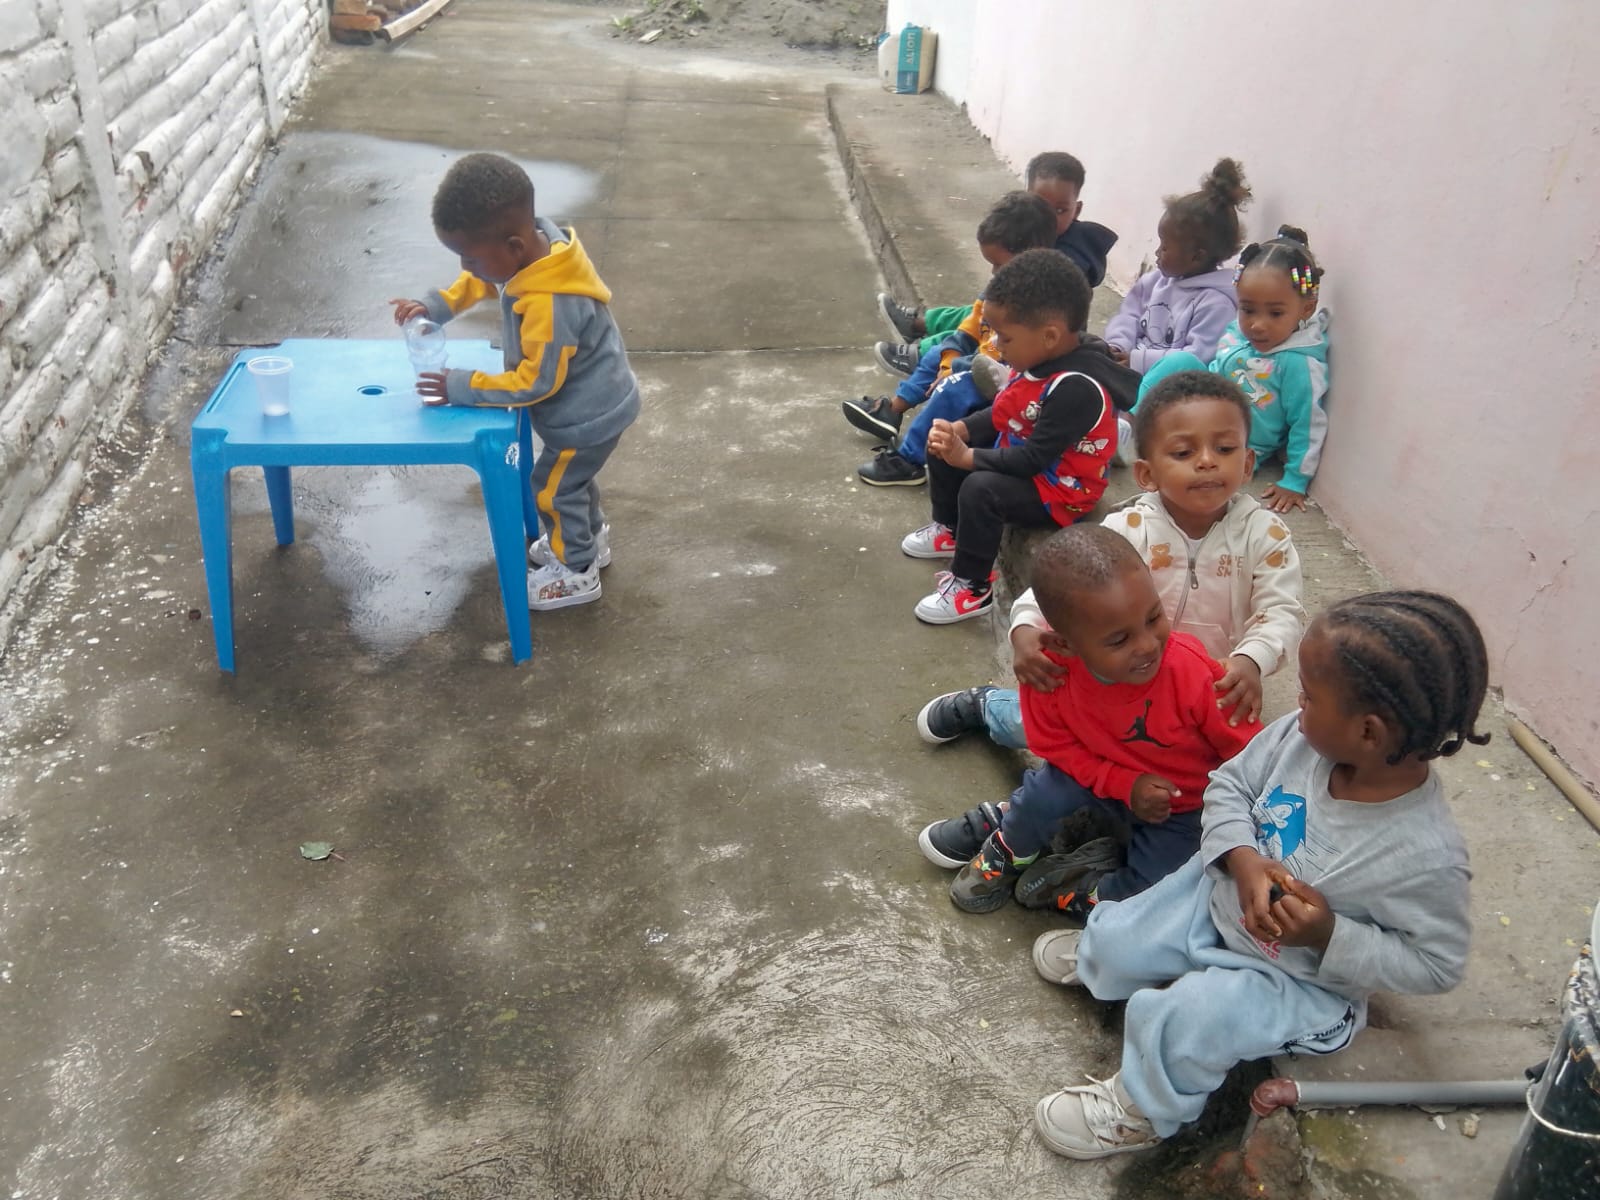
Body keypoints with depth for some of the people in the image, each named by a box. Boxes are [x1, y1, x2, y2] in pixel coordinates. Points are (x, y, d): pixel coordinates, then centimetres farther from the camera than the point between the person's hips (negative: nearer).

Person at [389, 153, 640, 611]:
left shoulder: (549, 306, -39)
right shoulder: (535, 243, -13)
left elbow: (536, 382, -29)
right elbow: (481, 281, 7)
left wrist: (463, 387, -22)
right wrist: (437, 306, -7)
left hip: (587, 416, -9)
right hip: (590, 403, 9)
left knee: (552, 489, 10)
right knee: (572, 476, 28)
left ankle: (577, 573, 30)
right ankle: (590, 538, 51)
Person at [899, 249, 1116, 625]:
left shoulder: (1075, 388, -33)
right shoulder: (1038, 360, -4)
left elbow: (1033, 458, -32)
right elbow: (1000, 414, 10)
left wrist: (966, 457, -26)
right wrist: (958, 431, -7)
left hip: (1060, 489, -10)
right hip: (1017, 456, 10)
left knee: (981, 489, -33)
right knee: (941, 448, 10)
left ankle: (973, 588, -17)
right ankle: (949, 529, 30)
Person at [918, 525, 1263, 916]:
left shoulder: (1193, 673, -35)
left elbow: (1248, 750, -19)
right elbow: (1056, 744, -12)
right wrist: (1125, 784, -23)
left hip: (1185, 809, -2)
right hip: (1112, 783, 2)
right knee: (1048, 788, -23)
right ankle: (1008, 850, 7)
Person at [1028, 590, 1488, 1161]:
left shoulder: (1428, 857, -33)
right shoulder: (1301, 735, -22)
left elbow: (1436, 963, -20)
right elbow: (1230, 783, -6)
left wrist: (1331, 936, -31)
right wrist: (1243, 859, -24)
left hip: (1301, 979, -5)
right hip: (1221, 893, 5)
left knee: (1176, 1020, -20)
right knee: (1112, 945, 5)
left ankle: (1143, 1110, 12)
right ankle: (1104, 950, 43)